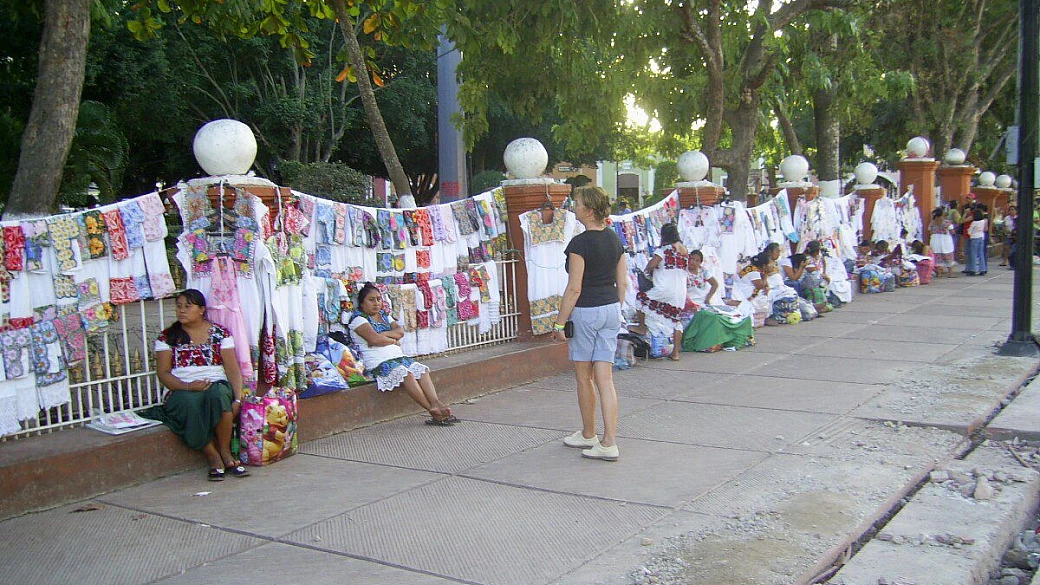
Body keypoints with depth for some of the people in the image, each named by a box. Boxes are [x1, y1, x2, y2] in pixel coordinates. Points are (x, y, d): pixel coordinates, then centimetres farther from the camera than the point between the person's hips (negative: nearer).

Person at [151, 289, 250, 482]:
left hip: (217, 385, 0)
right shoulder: (167, 337, 9)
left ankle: (225, 452, -22)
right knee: (190, 403, -37)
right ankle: (214, 458, -25)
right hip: (181, 391, 0)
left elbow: (233, 369, 1)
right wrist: (188, 386, -18)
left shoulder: (220, 334, 8)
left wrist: (238, 399, -15)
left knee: (218, 394, -37)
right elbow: (163, 373, 1)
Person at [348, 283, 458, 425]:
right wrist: (393, 340, -2)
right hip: (378, 362, -8)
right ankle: (432, 410, -31)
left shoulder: (384, 315, 22)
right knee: (406, 373, -31)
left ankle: (435, 403, -32)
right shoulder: (358, 319, -1)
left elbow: (400, 331, 5)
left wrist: (383, 335, -10)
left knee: (422, 370, -16)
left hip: (398, 357, 8)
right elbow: (374, 339, -17)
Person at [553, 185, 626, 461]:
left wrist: (559, 323, -11)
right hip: (611, 309, 7)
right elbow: (622, 283, 11)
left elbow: (574, 288, -16)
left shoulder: (580, 243, -15)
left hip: (585, 312, -7)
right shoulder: (614, 239, 7)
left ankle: (588, 435, 25)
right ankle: (609, 443, 1)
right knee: (605, 378, 5)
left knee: (584, 378, 10)